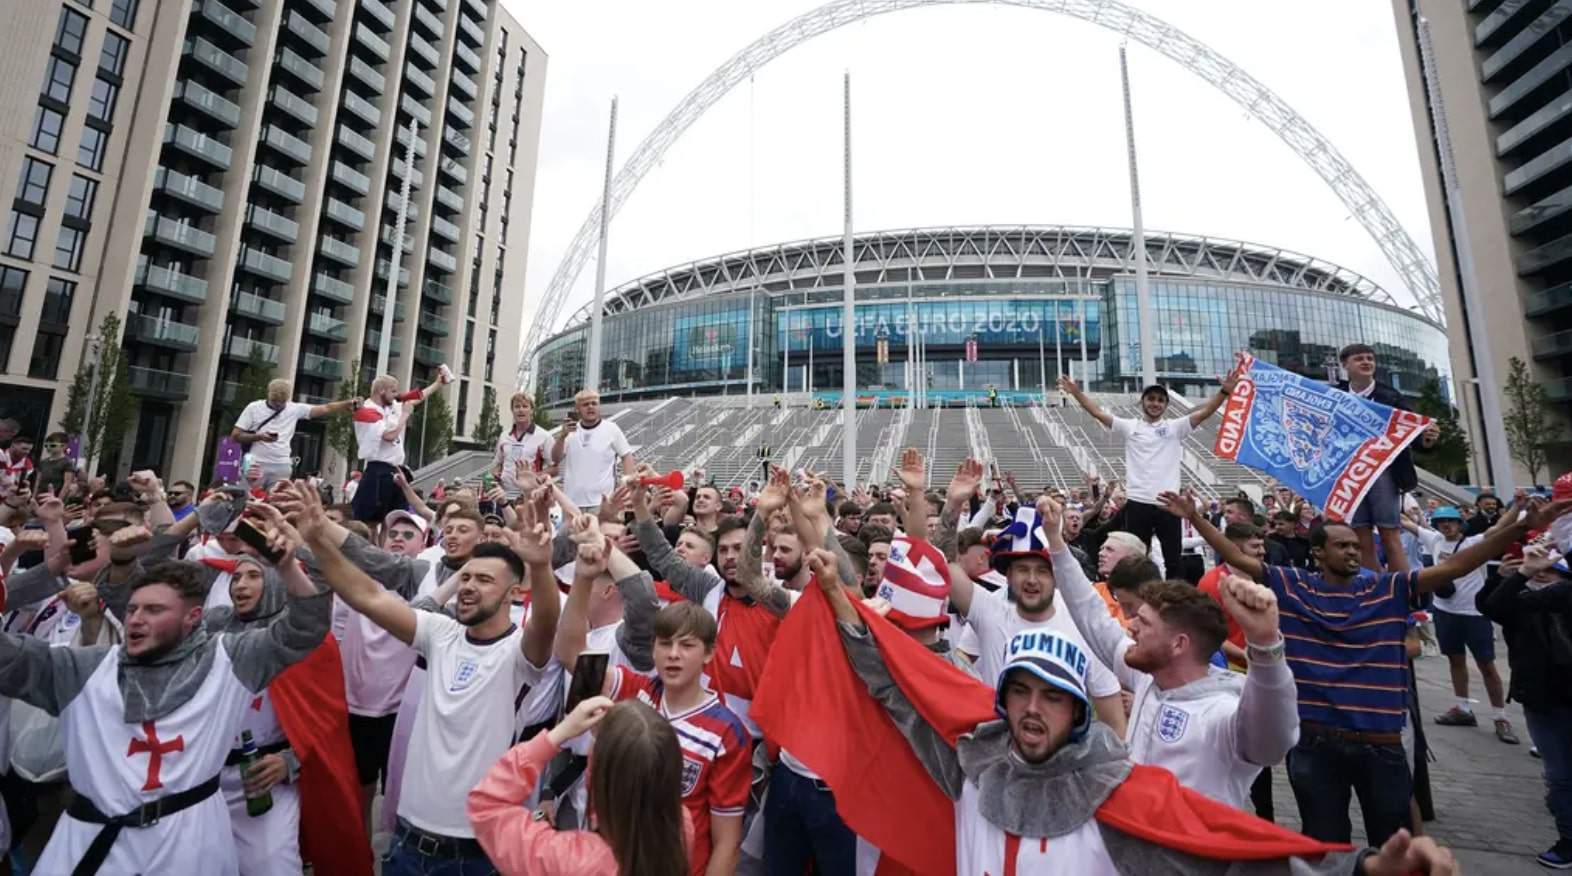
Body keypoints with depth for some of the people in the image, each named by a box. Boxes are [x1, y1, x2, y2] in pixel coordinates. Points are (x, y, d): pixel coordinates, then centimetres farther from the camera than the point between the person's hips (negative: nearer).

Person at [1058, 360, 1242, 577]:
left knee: (1174, 558, 8)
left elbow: (1205, 411, -1)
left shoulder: (1175, 427, 10)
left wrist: (1225, 391, -16)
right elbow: (1098, 412, 0)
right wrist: (1076, 392, -10)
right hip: (1137, 503, -1)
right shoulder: (1129, 427, 7)